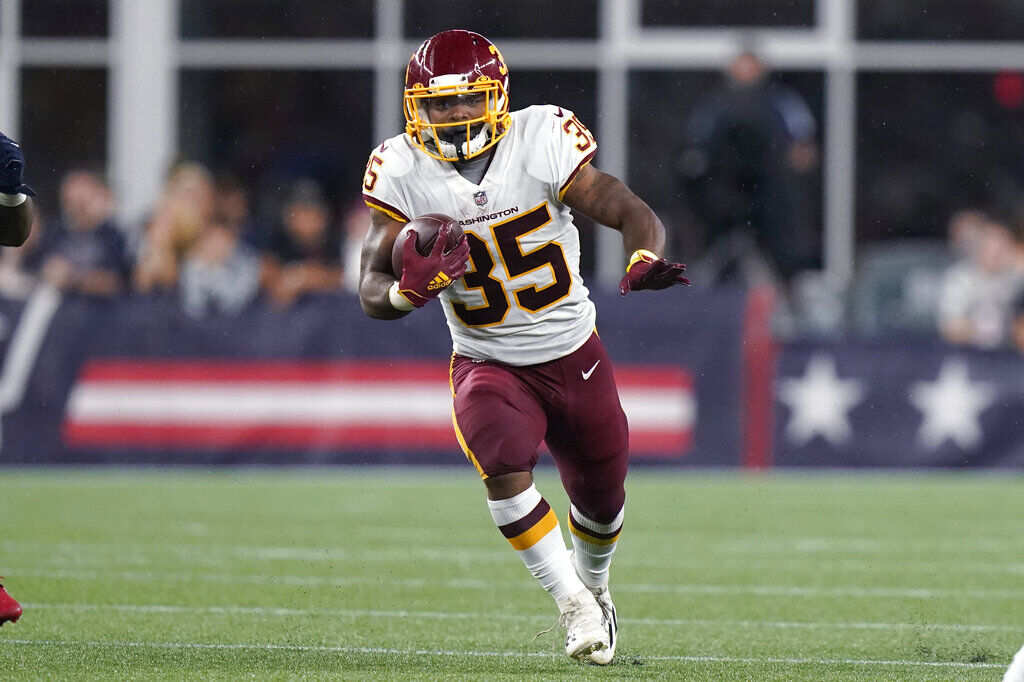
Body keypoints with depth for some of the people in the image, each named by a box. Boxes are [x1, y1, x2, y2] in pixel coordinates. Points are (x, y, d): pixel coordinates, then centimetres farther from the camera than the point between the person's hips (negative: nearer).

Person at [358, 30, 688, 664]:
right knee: (505, 468, -30)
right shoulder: (401, 172, -13)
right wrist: (410, 288, -34)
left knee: (601, 500, 15)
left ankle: (594, 587, 49)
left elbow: (633, 213, -18)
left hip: (575, 355, 1)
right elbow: (372, 289, -10)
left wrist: (645, 262, -41)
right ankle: (573, 604, -15)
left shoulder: (541, 142, -18)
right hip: (489, 366, -1)